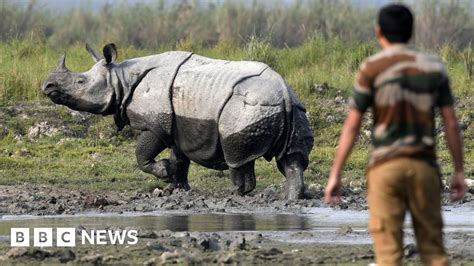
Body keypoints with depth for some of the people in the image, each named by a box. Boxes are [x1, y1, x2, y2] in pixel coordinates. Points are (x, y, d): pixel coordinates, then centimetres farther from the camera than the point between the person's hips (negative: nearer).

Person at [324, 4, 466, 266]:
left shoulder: (372, 68, -2)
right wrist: (459, 171, 10)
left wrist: (335, 175, 0)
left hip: (386, 165, -2)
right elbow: (450, 122, 4)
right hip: (423, 165, 2)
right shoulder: (433, 67, 6)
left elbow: (351, 126, -3)